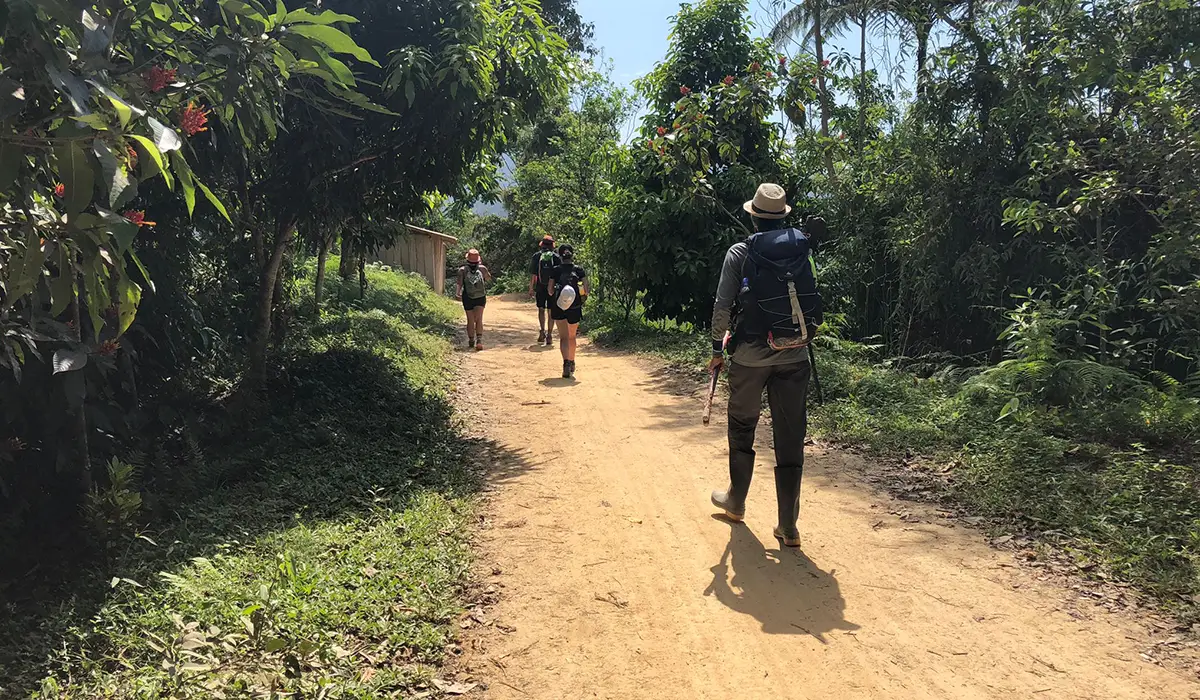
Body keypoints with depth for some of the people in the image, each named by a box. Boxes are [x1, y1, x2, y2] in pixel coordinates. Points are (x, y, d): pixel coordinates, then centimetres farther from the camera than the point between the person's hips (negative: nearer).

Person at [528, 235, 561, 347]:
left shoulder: (537, 256, -1)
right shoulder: (556, 257, -1)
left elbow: (533, 275, -3)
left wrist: (531, 288, 2)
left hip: (540, 288, 0)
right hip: (553, 289, 0)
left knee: (541, 310, 14)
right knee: (551, 312, 6)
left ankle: (542, 331, -1)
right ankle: (549, 336, 8)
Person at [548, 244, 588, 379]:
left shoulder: (555, 271, -3)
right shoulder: (579, 270, -2)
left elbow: (550, 291, -3)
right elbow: (586, 290, -6)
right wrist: (580, 299, 11)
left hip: (559, 307, -1)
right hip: (575, 307, 1)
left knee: (563, 337, -1)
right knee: (572, 336, 18)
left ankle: (566, 363, -22)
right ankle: (571, 363, 31)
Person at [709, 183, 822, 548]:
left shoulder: (740, 253, -4)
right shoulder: (803, 249, 5)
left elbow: (723, 306, -7)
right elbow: (814, 298, 8)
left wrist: (717, 349, 3)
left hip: (750, 355, -2)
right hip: (795, 356, 2)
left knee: (742, 427, 18)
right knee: (790, 437, 5)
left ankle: (736, 501, 33)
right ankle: (788, 525, 7)